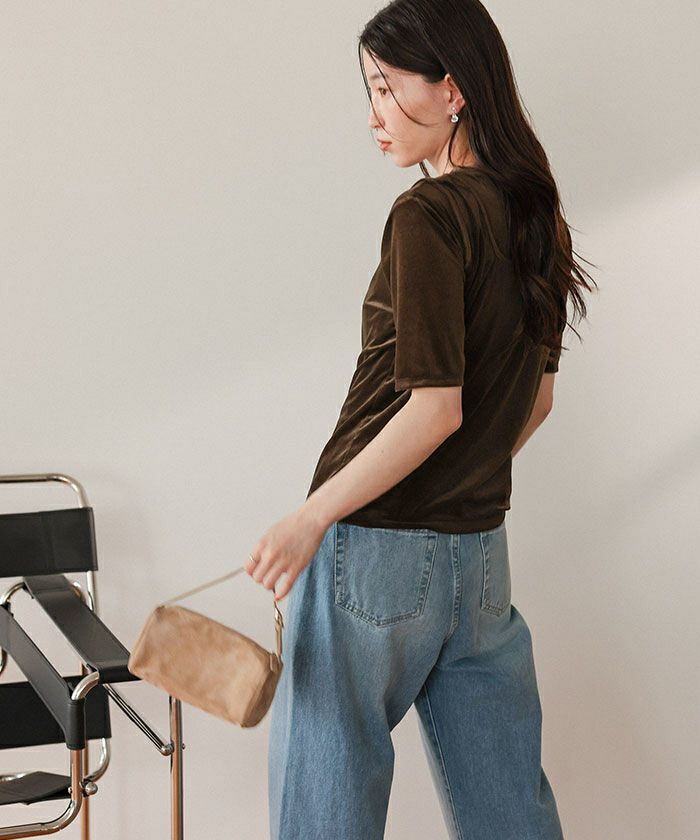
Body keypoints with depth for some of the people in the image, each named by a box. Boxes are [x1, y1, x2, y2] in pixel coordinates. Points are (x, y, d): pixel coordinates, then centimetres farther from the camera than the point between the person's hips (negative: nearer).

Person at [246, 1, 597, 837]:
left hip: (378, 548, -8)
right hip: (481, 550, 8)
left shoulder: (428, 215, -16)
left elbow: (435, 407, -21)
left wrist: (311, 517, -15)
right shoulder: (535, 217, 8)